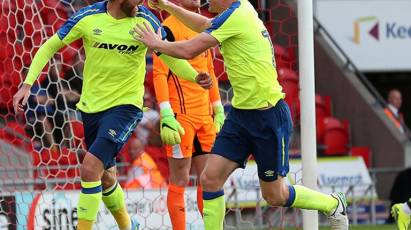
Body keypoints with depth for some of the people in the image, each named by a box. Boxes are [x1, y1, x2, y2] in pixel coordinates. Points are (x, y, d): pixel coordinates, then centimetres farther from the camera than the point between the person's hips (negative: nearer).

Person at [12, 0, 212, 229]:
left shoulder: (145, 20, -10)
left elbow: (169, 55, 1)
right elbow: (50, 47, 0)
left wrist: (195, 76, -18)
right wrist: (27, 85, -9)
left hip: (125, 106, -3)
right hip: (91, 106, 3)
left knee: (90, 167, -22)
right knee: (105, 176, 18)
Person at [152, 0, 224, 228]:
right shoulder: (170, 28, -7)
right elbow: (159, 73, -12)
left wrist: (218, 108, 19)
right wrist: (166, 113, -20)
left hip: (205, 115, 7)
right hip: (181, 114, -7)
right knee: (180, 179, -3)